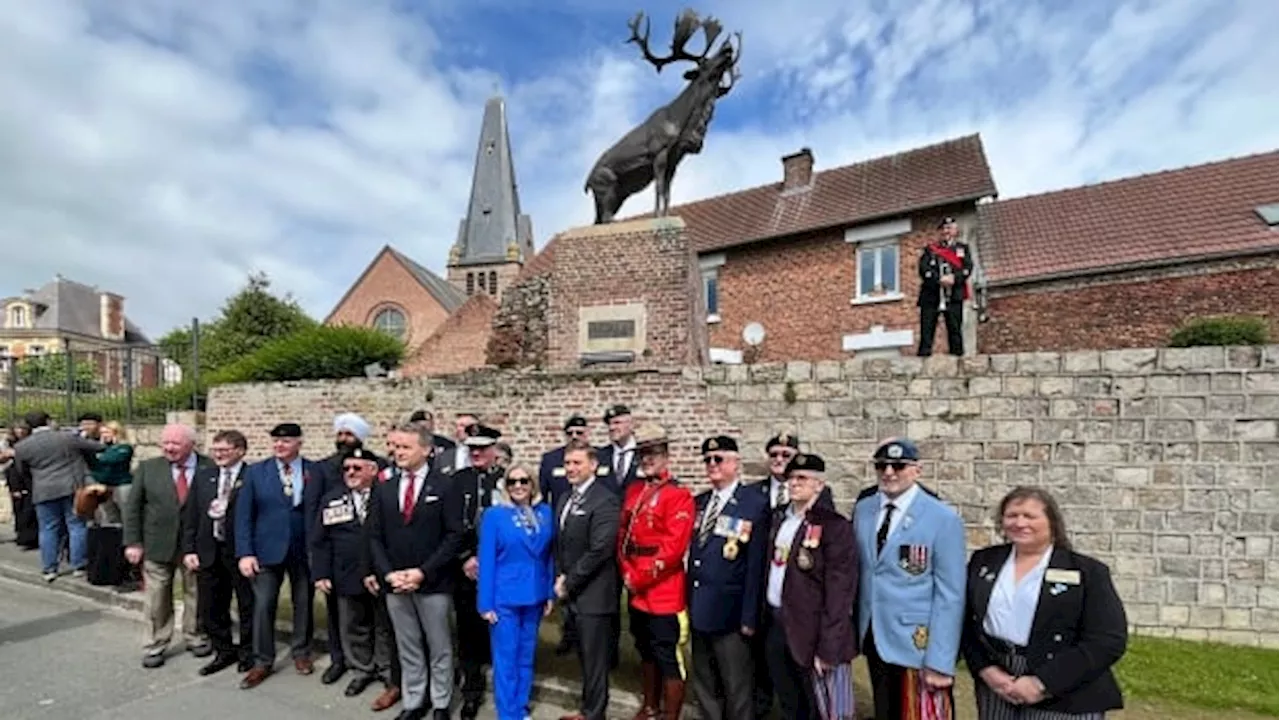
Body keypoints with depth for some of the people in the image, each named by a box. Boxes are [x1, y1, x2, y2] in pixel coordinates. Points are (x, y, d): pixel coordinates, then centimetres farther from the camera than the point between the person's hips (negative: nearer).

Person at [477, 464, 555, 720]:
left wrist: (551, 593, 3)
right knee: (506, 658, 6)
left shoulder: (546, 513, 0)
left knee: (526, 656, 16)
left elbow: (549, 555, 4)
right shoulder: (494, 515, -8)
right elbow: (486, 560, -9)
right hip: (504, 597, -3)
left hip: (535, 596, 4)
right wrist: (486, 603, -10)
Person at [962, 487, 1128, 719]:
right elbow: (966, 623, 8)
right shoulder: (983, 561, 6)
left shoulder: (1087, 571, -4)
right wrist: (985, 670, -8)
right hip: (996, 689, 3)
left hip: (1063, 700, -3)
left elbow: (1108, 641, -11)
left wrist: (1042, 683, -15)